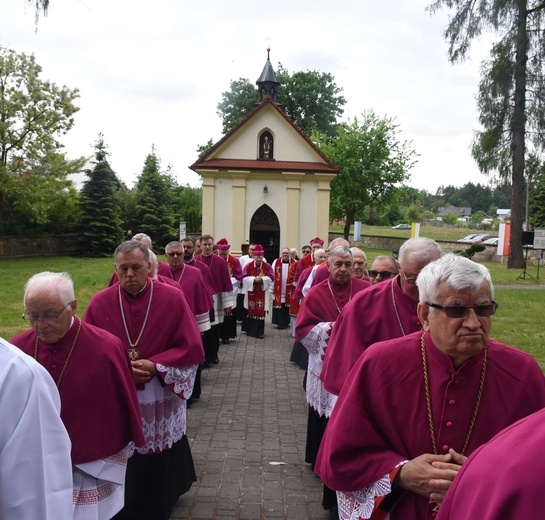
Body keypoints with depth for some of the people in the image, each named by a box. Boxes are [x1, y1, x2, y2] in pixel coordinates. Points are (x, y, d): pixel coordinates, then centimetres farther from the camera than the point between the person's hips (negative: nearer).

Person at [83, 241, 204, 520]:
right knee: (123, 466, 12)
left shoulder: (173, 298, -10)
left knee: (160, 464, 14)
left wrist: (155, 366, -19)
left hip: (161, 399, 0)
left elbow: (192, 347, -8)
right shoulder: (100, 303, -7)